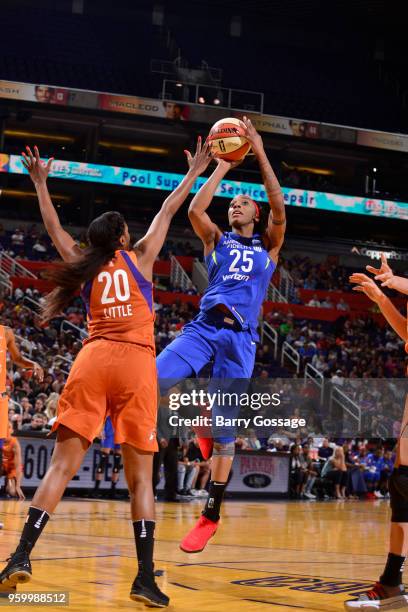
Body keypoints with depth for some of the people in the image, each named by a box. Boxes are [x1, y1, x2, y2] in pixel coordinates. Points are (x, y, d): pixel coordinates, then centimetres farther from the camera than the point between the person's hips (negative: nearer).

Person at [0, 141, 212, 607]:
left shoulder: (82, 267, 19)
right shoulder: (140, 257, 14)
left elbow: (54, 227, 32)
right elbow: (167, 211, 25)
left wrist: (40, 183, 43)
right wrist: (194, 174, 35)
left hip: (92, 360, 2)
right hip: (136, 363, -2)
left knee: (62, 465, -1)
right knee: (140, 475, 0)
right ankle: (145, 578, -6)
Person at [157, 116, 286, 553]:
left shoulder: (269, 245, 16)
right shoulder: (216, 240, 18)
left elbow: (280, 209, -1)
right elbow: (195, 210, -1)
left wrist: (260, 154, -2)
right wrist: (221, 167, 5)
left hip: (240, 337, -1)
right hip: (204, 327, 1)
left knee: (225, 426, -2)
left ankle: (211, 515, 6)